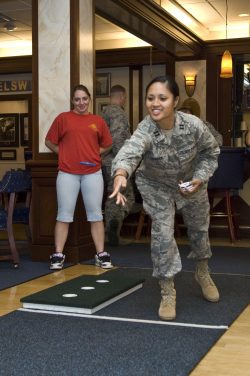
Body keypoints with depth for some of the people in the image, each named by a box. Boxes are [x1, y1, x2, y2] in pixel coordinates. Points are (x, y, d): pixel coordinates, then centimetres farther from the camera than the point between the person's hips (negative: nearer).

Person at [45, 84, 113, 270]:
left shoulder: (98, 121, 9)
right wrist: (65, 154, 0)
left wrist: (93, 154, 6)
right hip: (67, 173, -1)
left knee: (96, 214, 4)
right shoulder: (63, 118, 4)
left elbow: (107, 144, 19)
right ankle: (58, 255, 8)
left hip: (93, 173, 2)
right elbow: (49, 141, 8)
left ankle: (101, 254, 10)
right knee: (64, 215, 2)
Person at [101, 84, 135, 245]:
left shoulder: (104, 113, 17)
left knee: (113, 197, 13)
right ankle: (117, 219, -27)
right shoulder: (119, 113, -12)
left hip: (106, 160, 9)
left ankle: (112, 234, 14)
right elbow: (117, 138, -22)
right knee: (127, 196, -3)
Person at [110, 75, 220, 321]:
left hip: (190, 183, 3)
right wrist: (121, 173, -81)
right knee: (162, 233, -12)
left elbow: (210, 153, -10)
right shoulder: (146, 130, -37)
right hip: (156, 186, -2)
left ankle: (203, 274, 46)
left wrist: (199, 178, -24)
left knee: (199, 227, 17)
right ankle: (167, 292, 7)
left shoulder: (194, 125, -30)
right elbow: (130, 150, -60)